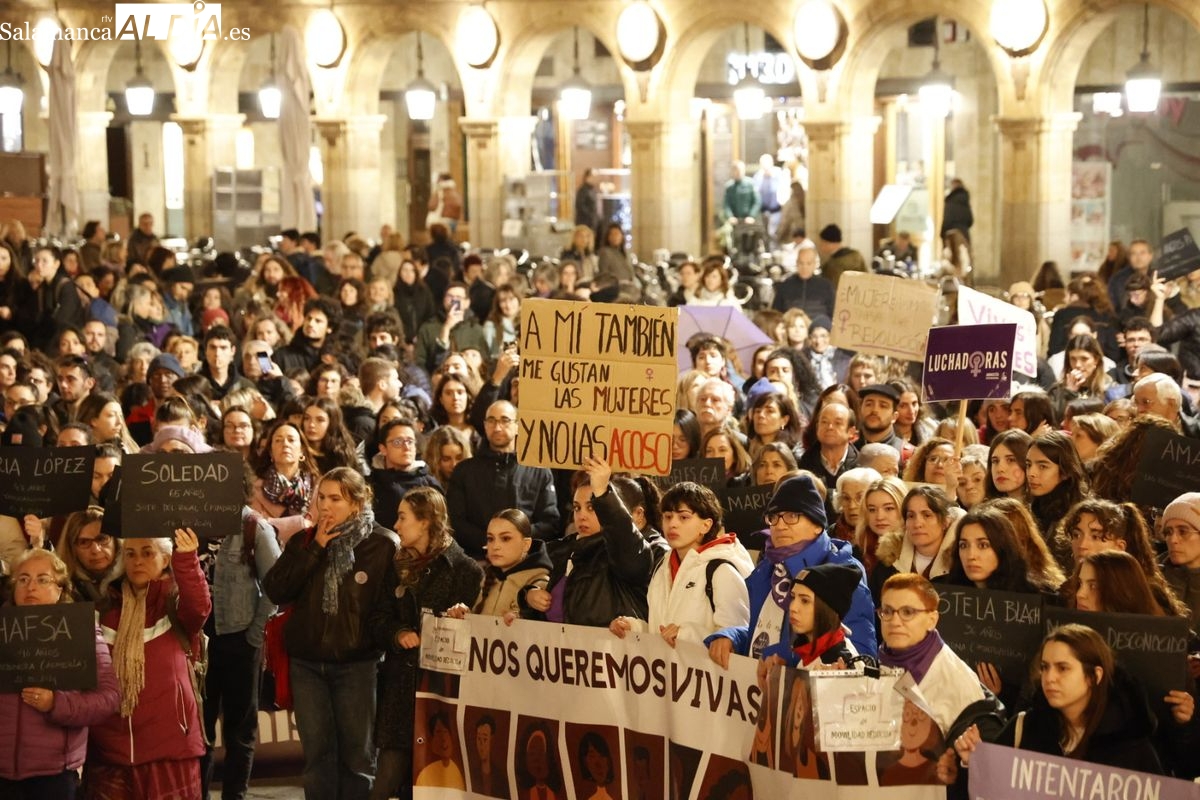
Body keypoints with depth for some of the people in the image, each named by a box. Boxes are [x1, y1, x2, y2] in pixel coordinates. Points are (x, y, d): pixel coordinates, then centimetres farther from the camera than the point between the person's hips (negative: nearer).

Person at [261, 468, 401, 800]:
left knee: (357, 756, 5)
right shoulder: (303, 541, 7)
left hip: (357, 663, -3)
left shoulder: (382, 544, -5)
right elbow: (274, 591, -5)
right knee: (317, 754, 8)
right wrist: (315, 549, -9)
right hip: (306, 662, 3)